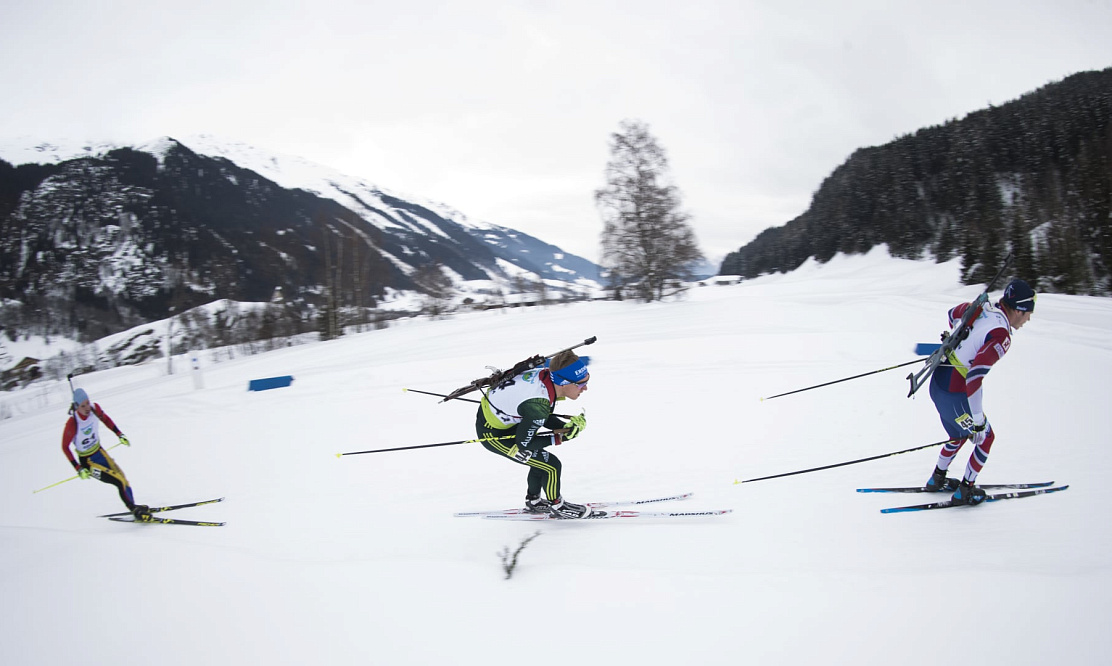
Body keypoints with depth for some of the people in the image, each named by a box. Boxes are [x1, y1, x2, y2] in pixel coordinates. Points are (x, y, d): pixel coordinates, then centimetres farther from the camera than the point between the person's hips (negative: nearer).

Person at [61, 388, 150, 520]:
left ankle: (134, 507, 25)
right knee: (120, 482, -12)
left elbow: (105, 419, 9)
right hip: (87, 461, -6)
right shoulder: (72, 424, -29)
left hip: (99, 451, 6)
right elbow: (65, 447, -17)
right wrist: (78, 468, -19)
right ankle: (135, 511, -1)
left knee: (122, 477, 8)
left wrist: (119, 434, 8)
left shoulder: (95, 408, -15)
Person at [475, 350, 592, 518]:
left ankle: (533, 501, 43)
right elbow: (523, 444, -22)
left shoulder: (546, 375, -14)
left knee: (541, 459, 21)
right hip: (492, 435, -8)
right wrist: (559, 438, -15)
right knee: (551, 466, -2)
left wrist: (566, 426, -12)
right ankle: (557, 506, 23)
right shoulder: (537, 406, -37)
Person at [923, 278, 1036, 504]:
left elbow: (953, 314, 21)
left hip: (938, 384, 8)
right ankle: (965, 491, 26)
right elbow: (974, 376, -33)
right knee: (986, 437, 16)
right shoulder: (1001, 337, -25)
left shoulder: (983, 309, -2)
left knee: (959, 435, 30)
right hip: (955, 397, -8)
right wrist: (978, 421, -27)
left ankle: (937, 479, 44)